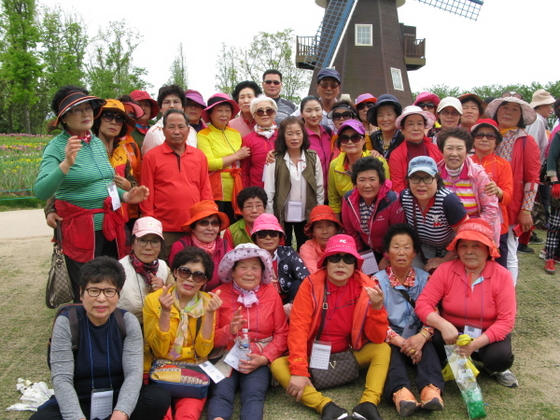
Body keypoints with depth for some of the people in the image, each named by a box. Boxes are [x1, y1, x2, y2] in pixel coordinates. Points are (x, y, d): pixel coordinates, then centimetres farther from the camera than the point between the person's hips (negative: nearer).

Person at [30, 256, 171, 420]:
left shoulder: (128, 322, -6)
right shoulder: (66, 323, -10)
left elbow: (134, 372, -15)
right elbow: (61, 379, -18)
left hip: (119, 399, 1)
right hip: (79, 401, -1)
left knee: (160, 399, -26)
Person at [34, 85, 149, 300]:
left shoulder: (98, 143, 10)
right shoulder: (57, 146, -8)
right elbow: (40, 192, -21)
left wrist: (125, 196, 6)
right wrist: (66, 164, -33)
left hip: (111, 227, 6)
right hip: (80, 230, -6)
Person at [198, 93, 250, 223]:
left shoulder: (236, 134, 13)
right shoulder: (203, 135, -4)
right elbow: (209, 164, -16)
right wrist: (236, 156, -7)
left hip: (235, 194, 5)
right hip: (214, 194, -5)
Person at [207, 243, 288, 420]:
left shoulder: (271, 293, 6)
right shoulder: (219, 295, 2)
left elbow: (281, 333, 4)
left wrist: (264, 358, -12)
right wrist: (229, 331, -21)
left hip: (259, 361, 0)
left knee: (254, 394, -28)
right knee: (220, 394, -28)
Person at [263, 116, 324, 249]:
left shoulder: (313, 158, -1)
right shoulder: (274, 160, -9)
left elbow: (320, 189, 3)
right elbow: (268, 192, -8)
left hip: (307, 216, 2)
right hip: (282, 215, -2)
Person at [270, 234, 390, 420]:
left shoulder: (365, 287, -11)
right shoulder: (310, 285, -15)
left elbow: (377, 339, -11)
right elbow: (298, 328, -20)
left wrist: (377, 308, -28)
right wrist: (299, 371, -29)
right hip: (313, 356, -1)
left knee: (383, 349, -19)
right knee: (278, 366, -26)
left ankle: (368, 404, -29)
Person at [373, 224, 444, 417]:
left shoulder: (424, 279, 4)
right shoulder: (378, 280, -1)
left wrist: (421, 337, -25)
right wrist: (402, 342, -22)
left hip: (416, 339, 2)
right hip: (390, 341, -2)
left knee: (427, 347, -28)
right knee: (391, 348, -32)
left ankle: (431, 389, -45)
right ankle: (400, 391, -49)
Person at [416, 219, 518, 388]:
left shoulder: (502, 276, -12)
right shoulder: (445, 270, -11)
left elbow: (506, 320, -16)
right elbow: (422, 304, -14)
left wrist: (475, 344, -28)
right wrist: (443, 325, -34)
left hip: (488, 335, 0)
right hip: (451, 333, 0)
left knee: (500, 357, -31)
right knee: (431, 340, -30)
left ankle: (495, 369, 7)